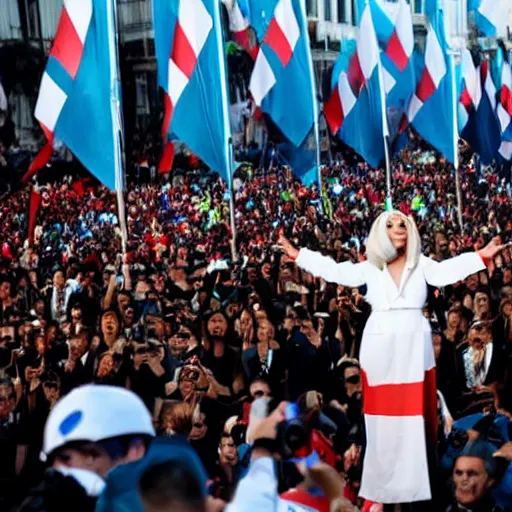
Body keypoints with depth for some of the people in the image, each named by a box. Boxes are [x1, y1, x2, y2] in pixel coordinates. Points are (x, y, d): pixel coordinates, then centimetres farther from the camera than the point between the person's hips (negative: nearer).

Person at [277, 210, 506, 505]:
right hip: (380, 349, 1)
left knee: (414, 417, 1)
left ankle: (415, 486, 8)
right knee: (382, 417, 4)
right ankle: (381, 488, 12)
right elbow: (335, 271, 2)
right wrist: (298, 255, -1)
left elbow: (447, 272, -11)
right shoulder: (370, 267, 7)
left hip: (414, 348, -1)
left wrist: (482, 256, -23)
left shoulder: (421, 264, 4)